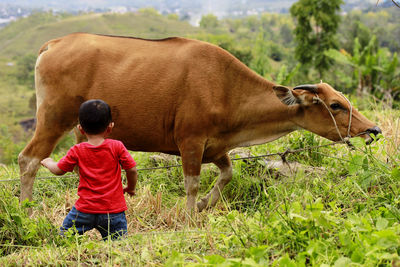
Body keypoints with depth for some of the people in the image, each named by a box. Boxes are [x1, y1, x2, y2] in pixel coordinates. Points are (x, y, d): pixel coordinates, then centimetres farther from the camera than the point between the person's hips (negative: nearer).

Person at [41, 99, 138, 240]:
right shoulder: (117, 147, -3)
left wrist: (48, 162, 32)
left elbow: (58, 170, 9)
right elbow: (132, 170, -1)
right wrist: (131, 188, 19)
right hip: (113, 211, 0)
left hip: (85, 210, 0)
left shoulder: (77, 151, -1)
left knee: (63, 237, 12)